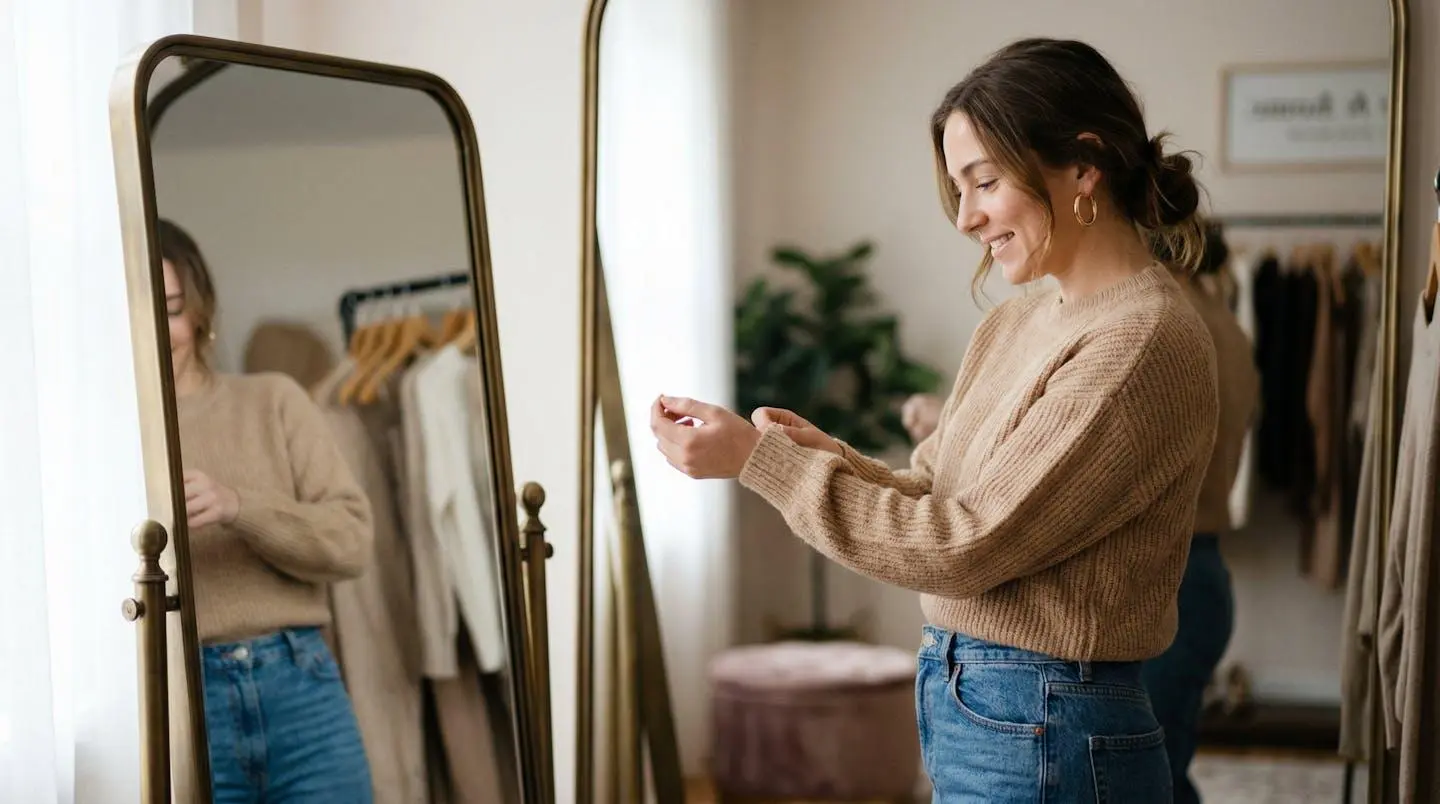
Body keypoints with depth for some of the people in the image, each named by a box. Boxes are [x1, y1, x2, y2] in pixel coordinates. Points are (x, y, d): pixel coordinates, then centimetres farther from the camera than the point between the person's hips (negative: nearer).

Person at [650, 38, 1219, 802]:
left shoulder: (1143, 341, -18)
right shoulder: (1010, 325, 9)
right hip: (964, 706, 7)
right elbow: (930, 504, 9)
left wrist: (758, 460, -16)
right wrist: (823, 453, -10)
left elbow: (966, 547, -19)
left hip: (1042, 737, -7)